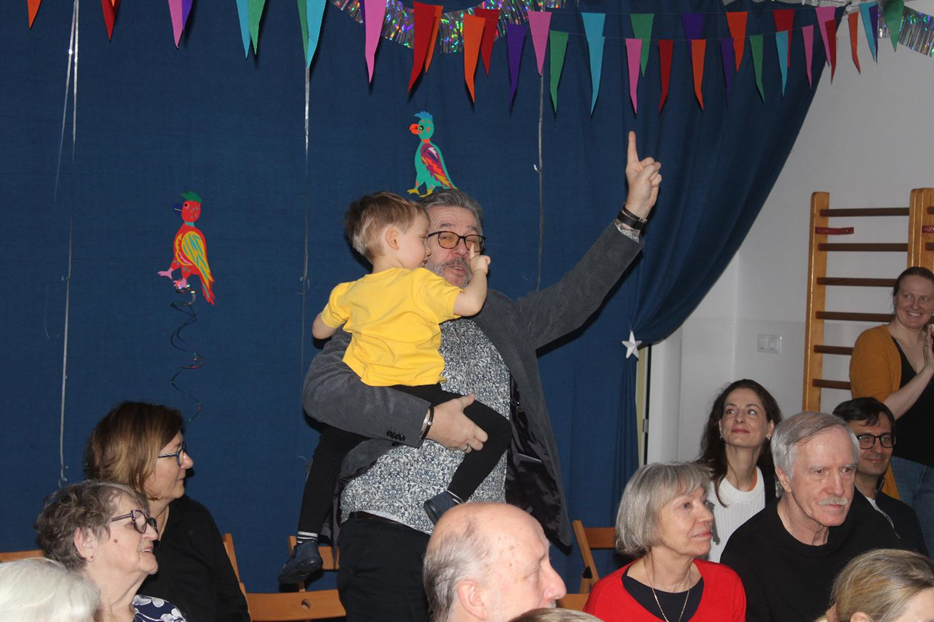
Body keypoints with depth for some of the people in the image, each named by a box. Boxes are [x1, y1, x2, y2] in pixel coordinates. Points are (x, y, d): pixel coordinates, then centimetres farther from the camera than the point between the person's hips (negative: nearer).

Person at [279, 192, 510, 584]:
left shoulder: (350, 293, 17)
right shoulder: (419, 283, -1)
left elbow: (320, 330, 33)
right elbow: (470, 303, -13)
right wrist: (479, 270, 7)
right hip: (416, 396, -5)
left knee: (327, 454, 30)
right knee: (498, 431, 1)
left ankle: (306, 544, 24)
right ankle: (451, 499, -11)